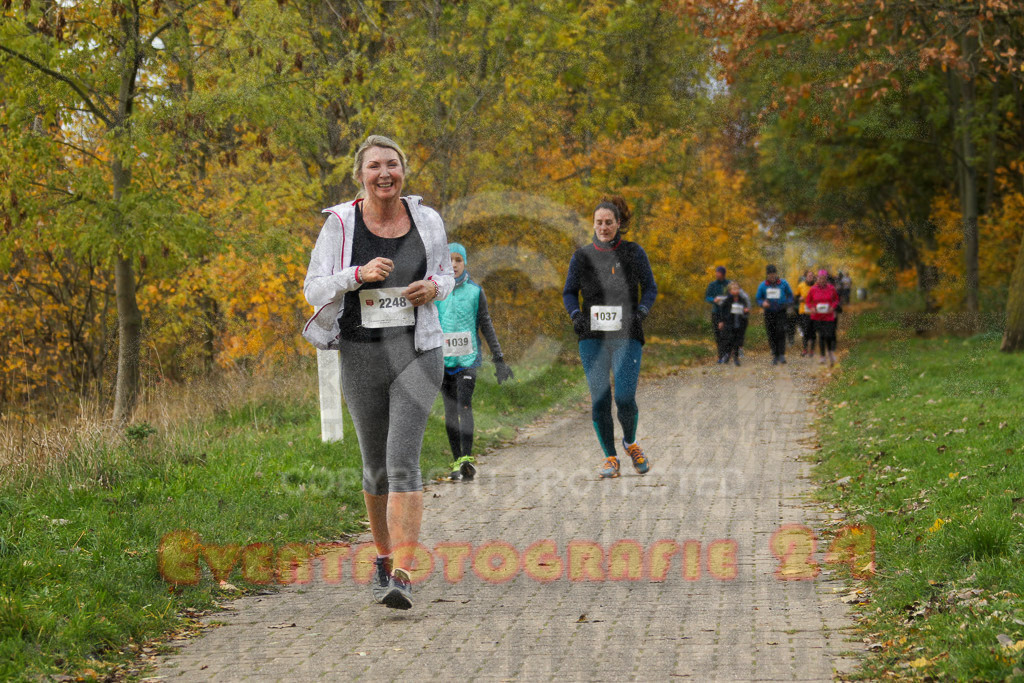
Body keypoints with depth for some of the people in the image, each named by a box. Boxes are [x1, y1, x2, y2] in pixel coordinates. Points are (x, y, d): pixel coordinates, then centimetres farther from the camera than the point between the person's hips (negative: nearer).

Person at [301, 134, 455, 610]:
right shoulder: (340, 224, -3)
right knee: (376, 465, 13)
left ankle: (401, 576, -19)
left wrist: (434, 288, -7)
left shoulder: (426, 220, 1)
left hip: (417, 353, -1)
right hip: (362, 355, 1)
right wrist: (358, 274, -20)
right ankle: (383, 557, 35)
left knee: (403, 461, -15)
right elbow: (314, 289, -2)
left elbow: (445, 272, 17)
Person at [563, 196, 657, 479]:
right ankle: (610, 458, 12)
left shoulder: (633, 253, 4)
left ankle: (630, 442, 18)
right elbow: (569, 292, 13)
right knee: (599, 400, -3)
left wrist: (641, 312, -10)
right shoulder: (582, 256, 7)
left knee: (625, 398, -12)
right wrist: (575, 315, -7)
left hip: (626, 336, -1)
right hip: (593, 338, 2)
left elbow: (650, 288, 9)